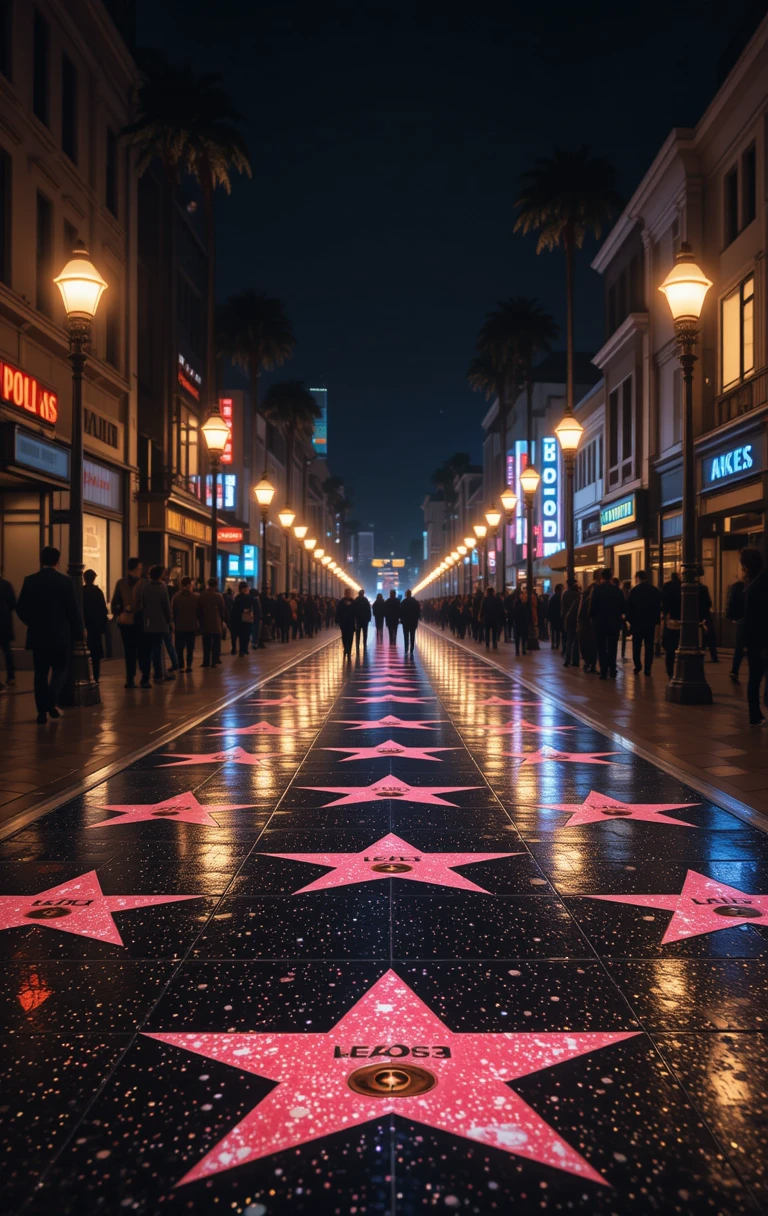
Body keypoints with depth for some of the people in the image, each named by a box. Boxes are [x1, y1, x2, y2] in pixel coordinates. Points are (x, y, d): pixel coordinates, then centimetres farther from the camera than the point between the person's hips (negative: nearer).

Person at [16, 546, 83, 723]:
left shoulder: (30, 581, -2)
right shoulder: (65, 581, -9)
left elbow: (21, 608, 1)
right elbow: (73, 609, -9)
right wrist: (79, 631, 4)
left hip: (38, 635, 2)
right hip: (60, 635, -2)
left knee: (40, 673, 9)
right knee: (59, 669, 13)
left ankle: (42, 711, 7)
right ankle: (52, 702, -7)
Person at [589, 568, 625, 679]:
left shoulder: (597, 589, -9)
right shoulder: (617, 590, 0)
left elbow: (592, 606, -11)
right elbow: (623, 606, 1)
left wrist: (592, 617, 5)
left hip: (600, 622, -3)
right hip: (614, 623, 3)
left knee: (602, 648, 2)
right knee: (612, 648, 12)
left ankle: (604, 672, -3)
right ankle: (612, 671, 10)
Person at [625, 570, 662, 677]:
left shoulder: (634, 590, -7)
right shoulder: (656, 591, 3)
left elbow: (629, 607, -7)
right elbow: (659, 607, 6)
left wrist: (630, 620, 2)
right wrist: (656, 621, 10)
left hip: (637, 622, -2)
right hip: (651, 623, 2)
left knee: (637, 646, 7)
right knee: (649, 646, 4)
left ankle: (637, 667, 1)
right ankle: (647, 668, -1)